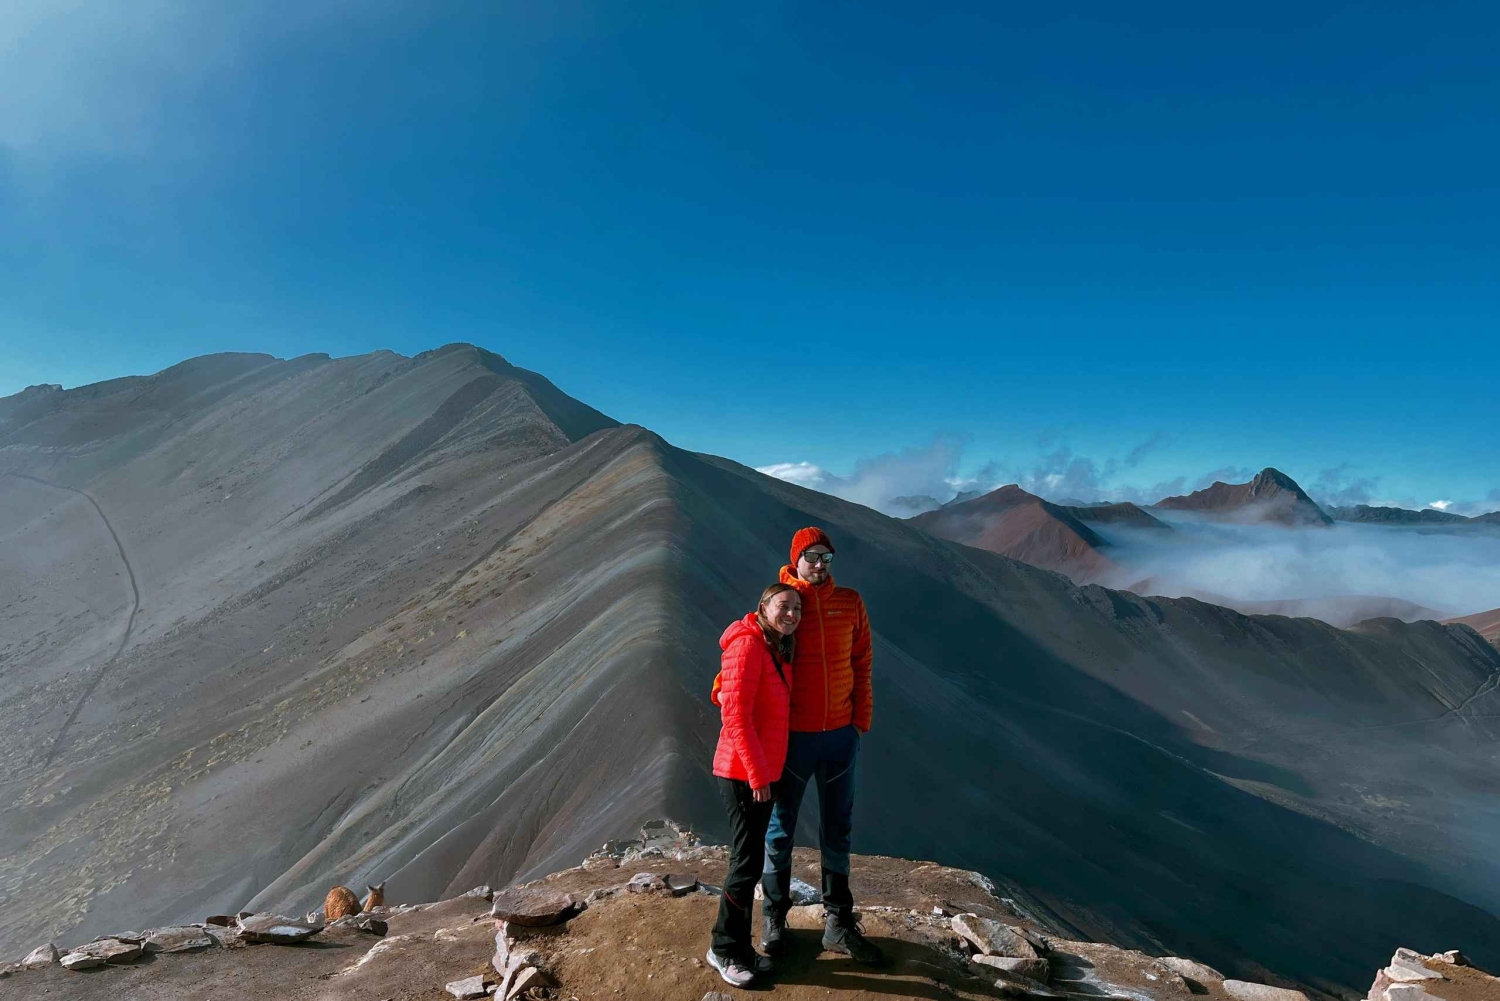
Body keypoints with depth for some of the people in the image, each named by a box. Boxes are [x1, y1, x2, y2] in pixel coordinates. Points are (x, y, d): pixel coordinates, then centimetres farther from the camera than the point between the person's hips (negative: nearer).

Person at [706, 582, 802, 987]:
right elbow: (736, 715, -21)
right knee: (748, 864, 0)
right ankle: (724, 949, 18)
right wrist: (757, 774, -19)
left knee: (750, 862, 16)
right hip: (743, 774, -9)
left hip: (763, 772, 9)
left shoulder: (777, 651, 11)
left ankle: (740, 946, 28)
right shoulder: (747, 645, -18)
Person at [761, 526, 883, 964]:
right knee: (780, 829, 11)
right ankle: (774, 919, 29)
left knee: (837, 830, 14)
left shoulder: (850, 603, 1)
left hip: (840, 734, 3)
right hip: (792, 735, -3)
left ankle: (838, 924, 28)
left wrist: (861, 721, 2)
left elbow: (861, 665, 5)